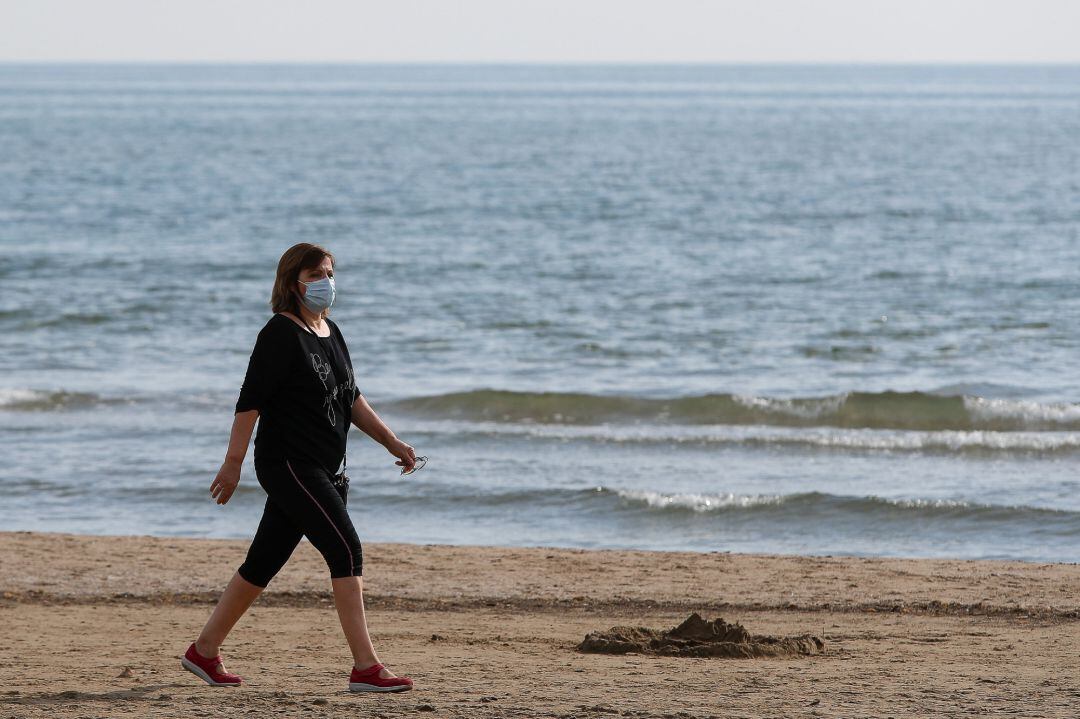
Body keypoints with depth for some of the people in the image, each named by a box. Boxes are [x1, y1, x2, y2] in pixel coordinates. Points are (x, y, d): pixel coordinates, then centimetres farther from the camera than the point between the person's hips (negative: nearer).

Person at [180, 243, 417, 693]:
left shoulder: (330, 333, 14)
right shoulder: (281, 333, -12)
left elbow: (351, 400, 22)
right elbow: (250, 401, -15)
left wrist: (392, 443, 17)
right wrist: (233, 463, -18)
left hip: (321, 469, 9)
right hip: (288, 464, -9)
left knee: (264, 563, 12)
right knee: (346, 549, -16)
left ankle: (203, 652, 23)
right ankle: (365, 668, -17)